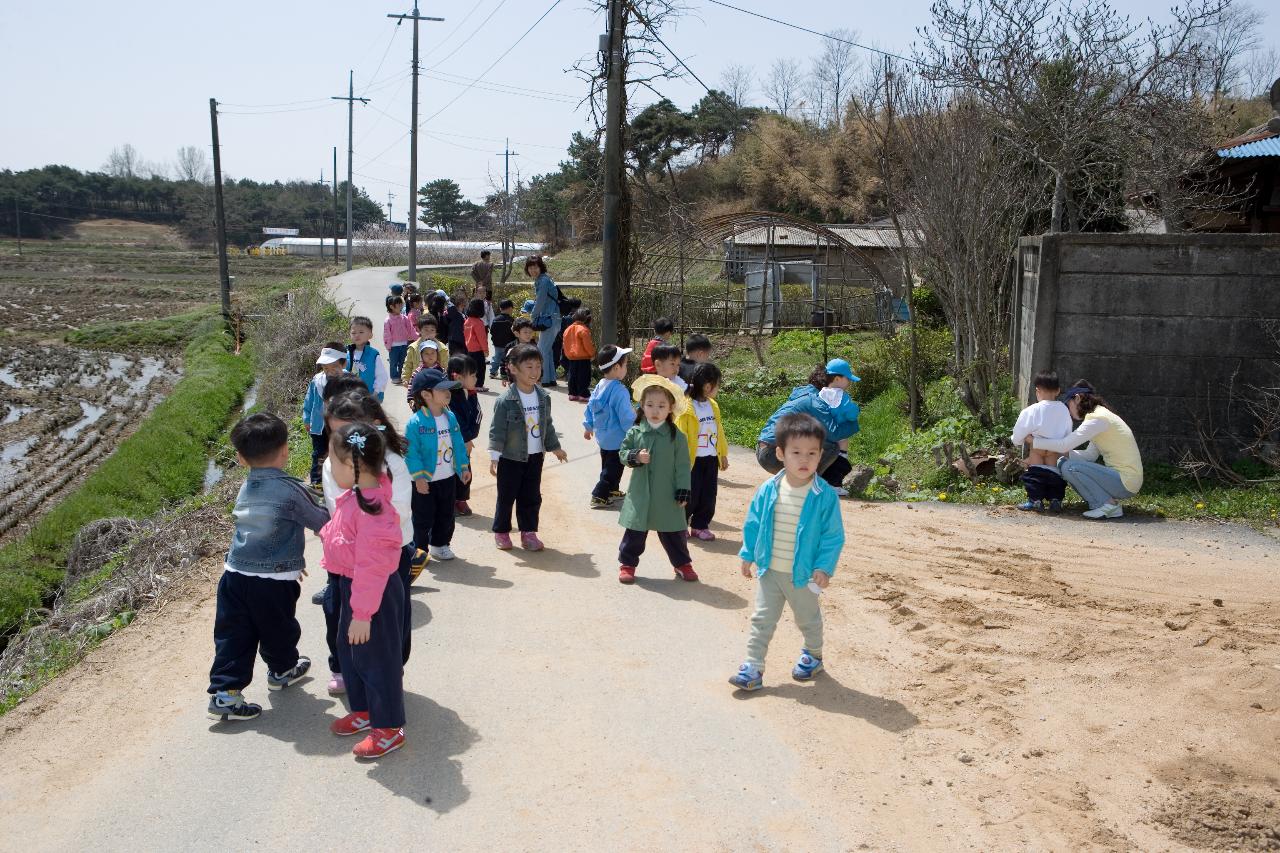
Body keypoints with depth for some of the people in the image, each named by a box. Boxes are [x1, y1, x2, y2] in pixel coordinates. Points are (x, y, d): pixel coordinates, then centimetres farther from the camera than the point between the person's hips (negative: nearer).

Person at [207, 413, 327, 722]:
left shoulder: (246, 488, 7)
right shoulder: (291, 490, -14)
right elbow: (321, 521, -5)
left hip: (236, 574, 5)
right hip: (274, 580, -5)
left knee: (233, 635, 8)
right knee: (278, 629, 19)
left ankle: (224, 692, 4)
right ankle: (281, 670, 41)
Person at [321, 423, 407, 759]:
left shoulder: (372, 509, -31)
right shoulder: (354, 495, -1)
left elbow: (370, 568, -29)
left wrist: (362, 614, -25)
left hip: (375, 594, -10)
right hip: (351, 585, 10)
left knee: (377, 659, 5)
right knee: (349, 652, 24)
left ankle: (389, 729, 21)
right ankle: (363, 711, 42)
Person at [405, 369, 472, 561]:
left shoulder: (450, 417, 1)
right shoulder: (416, 422, -19)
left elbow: (458, 444, 10)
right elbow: (411, 452, -19)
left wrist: (464, 467, 9)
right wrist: (418, 476, -21)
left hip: (448, 478, 6)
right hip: (425, 480, -6)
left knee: (446, 516, 17)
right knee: (423, 518, 5)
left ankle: (440, 545, 34)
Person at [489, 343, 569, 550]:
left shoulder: (543, 397, 0)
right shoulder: (506, 400, -17)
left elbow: (547, 424, 13)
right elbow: (497, 429, -14)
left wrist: (555, 447, 20)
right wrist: (494, 456, -18)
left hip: (535, 457, 5)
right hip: (510, 458, -5)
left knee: (532, 497, 11)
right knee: (506, 497, 8)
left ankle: (528, 532, 22)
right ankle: (501, 532, 23)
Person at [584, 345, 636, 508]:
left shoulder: (599, 386, 0)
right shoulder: (619, 391, -26)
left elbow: (590, 407, 10)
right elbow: (626, 417, -24)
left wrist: (588, 426, 23)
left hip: (602, 436, 9)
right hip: (617, 438, -9)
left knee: (608, 464, 24)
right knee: (613, 469, 3)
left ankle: (612, 490, 38)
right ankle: (599, 496, 5)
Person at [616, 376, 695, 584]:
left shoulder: (676, 436, -5)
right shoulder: (635, 433, -1)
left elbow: (682, 466, -4)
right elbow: (622, 453, 4)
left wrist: (683, 491, -7)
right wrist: (635, 457, -18)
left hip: (668, 497, -1)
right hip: (640, 495, 1)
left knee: (673, 532, 11)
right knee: (635, 531, 8)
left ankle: (682, 564, 28)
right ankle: (627, 563, 23)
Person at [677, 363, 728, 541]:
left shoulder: (713, 406, 8)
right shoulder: (686, 408, -15)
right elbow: (680, 436, -14)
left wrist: (723, 454, 17)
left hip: (711, 459, 7)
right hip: (694, 459, -6)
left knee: (708, 496, 8)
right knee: (691, 496, 0)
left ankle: (700, 526, 19)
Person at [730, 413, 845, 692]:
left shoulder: (826, 496, -17)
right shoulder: (768, 490, -9)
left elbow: (833, 536, -11)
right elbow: (753, 524, 3)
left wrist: (824, 568, -15)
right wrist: (748, 556, 5)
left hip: (804, 574, -2)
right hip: (768, 571, 2)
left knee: (808, 619, 20)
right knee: (762, 619, 6)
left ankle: (813, 656, 44)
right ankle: (753, 668, 12)